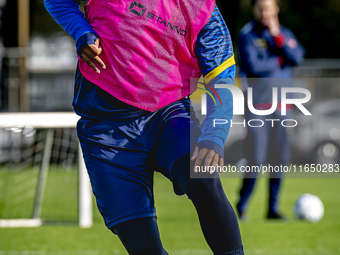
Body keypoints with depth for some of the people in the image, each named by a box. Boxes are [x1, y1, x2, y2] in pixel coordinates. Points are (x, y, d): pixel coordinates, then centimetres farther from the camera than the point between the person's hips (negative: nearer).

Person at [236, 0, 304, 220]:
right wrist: (279, 61, -3)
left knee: (278, 158, 3)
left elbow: (297, 58, -6)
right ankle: (242, 206, 3)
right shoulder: (247, 35, -2)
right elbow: (253, 66, -15)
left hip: (282, 104, 4)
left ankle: (273, 208, 11)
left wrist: (277, 36, -11)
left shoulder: (285, 33, 11)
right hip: (257, 104, -4)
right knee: (255, 158, -10)